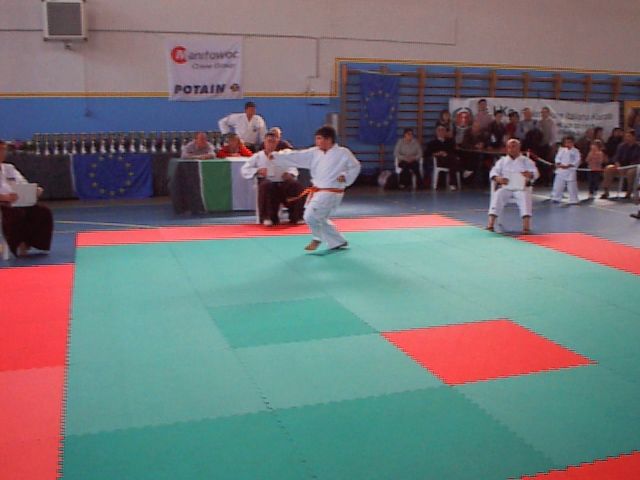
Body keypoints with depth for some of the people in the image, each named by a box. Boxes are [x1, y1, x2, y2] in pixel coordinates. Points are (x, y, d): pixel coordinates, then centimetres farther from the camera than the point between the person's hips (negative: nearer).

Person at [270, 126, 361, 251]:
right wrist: (275, 155, -7)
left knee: (310, 216, -15)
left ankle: (318, 238, 15)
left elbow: (355, 167, 3)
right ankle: (338, 242, 30)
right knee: (318, 219, 15)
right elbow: (296, 156, 1)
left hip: (330, 193, -7)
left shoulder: (343, 153, -8)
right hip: (317, 192, 8)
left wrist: (345, 176, -14)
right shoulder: (315, 152, 6)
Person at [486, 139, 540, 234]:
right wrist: (498, 178, -22)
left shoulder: (526, 161, 10)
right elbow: (493, 172, 3)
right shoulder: (502, 160, 14)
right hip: (506, 188, 1)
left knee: (525, 196, -35)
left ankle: (526, 226, -42)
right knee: (497, 195, -31)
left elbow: (536, 173, -2)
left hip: (520, 188, -1)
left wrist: (530, 174, -29)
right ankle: (490, 224, -38)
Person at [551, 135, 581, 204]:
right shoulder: (561, 150, 7)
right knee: (558, 185, 6)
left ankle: (573, 200, 9)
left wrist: (568, 166, -18)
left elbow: (577, 161, -8)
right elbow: (558, 158, 4)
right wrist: (559, 164, -15)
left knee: (572, 187, 1)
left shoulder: (576, 151, -2)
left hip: (571, 171, -3)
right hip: (561, 170, 3)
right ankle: (556, 198, 17)